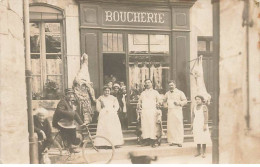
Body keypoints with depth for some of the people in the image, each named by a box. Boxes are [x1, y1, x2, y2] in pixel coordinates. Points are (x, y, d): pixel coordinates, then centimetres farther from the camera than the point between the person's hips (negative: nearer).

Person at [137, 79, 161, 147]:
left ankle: (152, 141, -11)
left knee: (152, 125, -11)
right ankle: (146, 140, -2)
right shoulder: (143, 93, 23)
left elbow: (159, 100, 7)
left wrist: (158, 103, -13)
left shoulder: (155, 92, 14)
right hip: (144, 111, 3)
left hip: (152, 110, -3)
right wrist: (138, 105, 5)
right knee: (144, 125, -5)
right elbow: (139, 101, 25)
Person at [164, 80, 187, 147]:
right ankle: (172, 141, 3)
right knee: (170, 126, -3)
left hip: (178, 111, -3)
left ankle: (179, 142, -3)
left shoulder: (180, 92, 5)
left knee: (179, 126, -6)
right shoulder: (167, 93, 16)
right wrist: (165, 103, 8)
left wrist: (179, 103, -12)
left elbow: (185, 101, 4)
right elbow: (165, 101, 29)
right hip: (170, 111, 3)